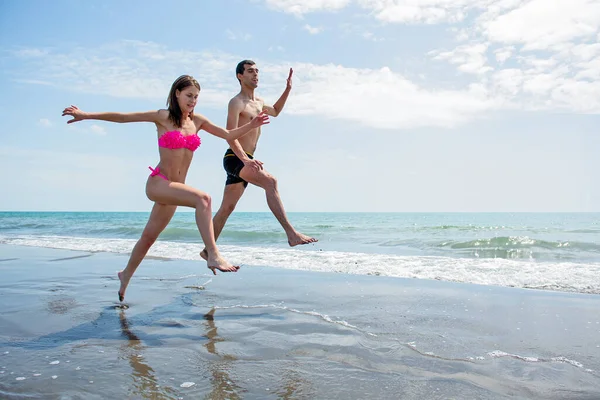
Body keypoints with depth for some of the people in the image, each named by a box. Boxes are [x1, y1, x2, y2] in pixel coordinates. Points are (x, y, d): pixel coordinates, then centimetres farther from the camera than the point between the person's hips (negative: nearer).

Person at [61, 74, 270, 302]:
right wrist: (85, 115, -2)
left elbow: (229, 135, 9)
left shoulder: (197, 121, 10)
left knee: (149, 236, 18)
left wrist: (251, 125, -5)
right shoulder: (163, 117, -4)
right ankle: (213, 255, -33)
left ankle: (126, 274, 38)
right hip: (158, 182, -6)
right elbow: (122, 117, -2)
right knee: (203, 199, -30)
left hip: (172, 189, 6)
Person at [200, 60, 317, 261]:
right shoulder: (236, 102, -8)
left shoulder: (259, 102, 19)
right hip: (234, 159, -9)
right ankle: (291, 233, -36)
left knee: (227, 208, 12)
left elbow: (275, 112, 40)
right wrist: (246, 159, -34)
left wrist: (288, 89, 28)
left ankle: (208, 250, 21)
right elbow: (230, 136, -19)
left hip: (245, 161, 9)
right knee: (270, 181, -29)